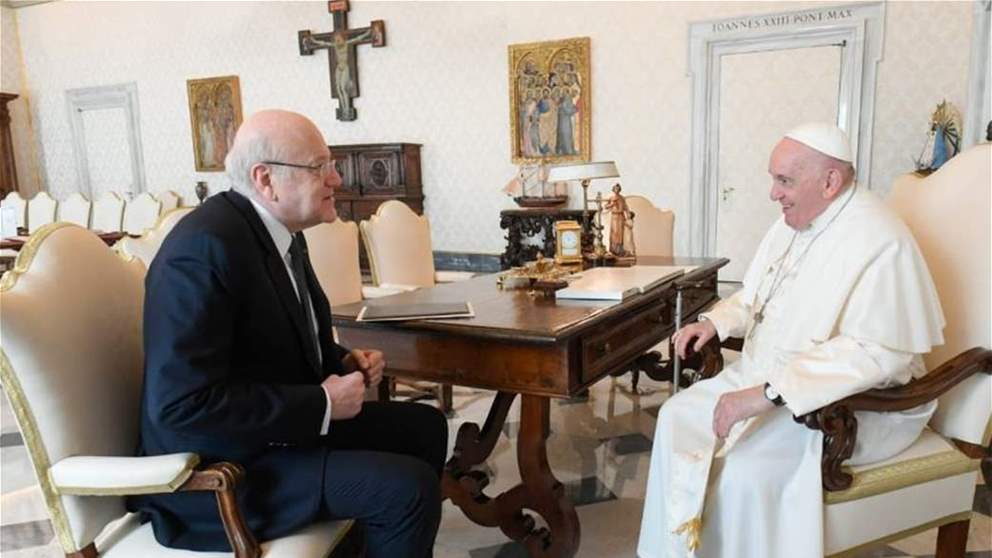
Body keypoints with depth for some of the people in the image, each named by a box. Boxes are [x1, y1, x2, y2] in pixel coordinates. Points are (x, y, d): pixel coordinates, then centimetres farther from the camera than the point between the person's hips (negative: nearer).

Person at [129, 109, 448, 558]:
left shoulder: (281, 231, 4)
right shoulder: (205, 247, -25)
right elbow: (182, 405, -30)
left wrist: (344, 361, 0)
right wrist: (321, 405, -24)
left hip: (288, 421, 9)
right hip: (218, 464, -9)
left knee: (425, 427, 12)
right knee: (409, 487, -21)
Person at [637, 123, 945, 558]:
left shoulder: (879, 243, -23)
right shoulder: (794, 221, 5)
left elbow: (876, 353, -32)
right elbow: (757, 296, 19)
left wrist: (767, 393, -34)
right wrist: (715, 322, -1)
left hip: (852, 403, -9)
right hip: (769, 377, 9)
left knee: (742, 468, -27)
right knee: (679, 415, 0)